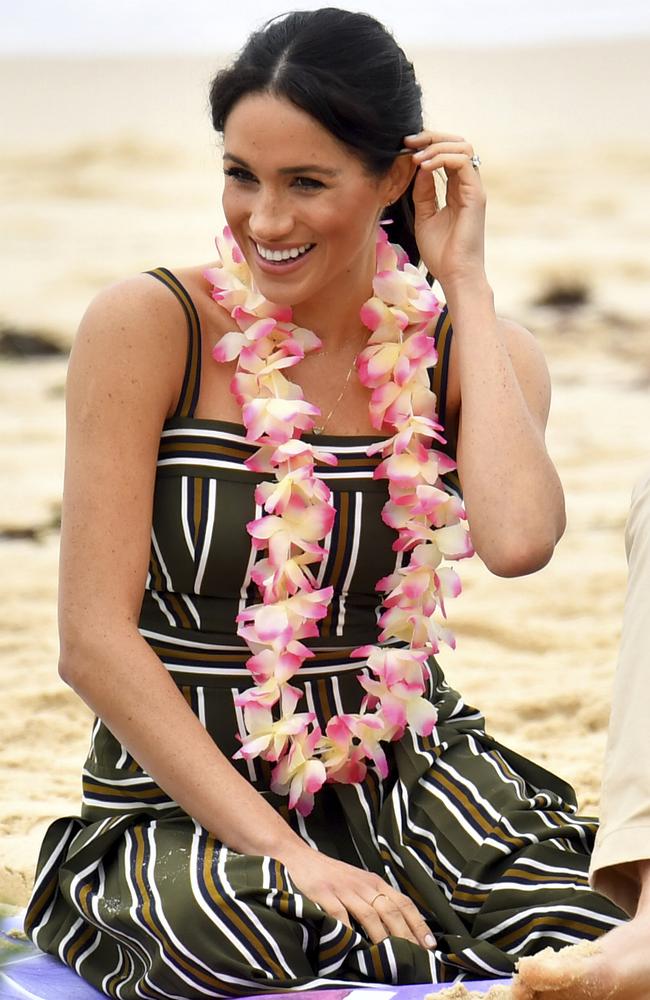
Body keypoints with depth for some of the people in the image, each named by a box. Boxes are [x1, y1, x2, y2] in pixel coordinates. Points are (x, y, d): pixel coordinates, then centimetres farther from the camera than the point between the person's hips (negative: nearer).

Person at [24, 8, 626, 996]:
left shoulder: (473, 351, 3)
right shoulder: (150, 328, -6)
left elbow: (518, 540, -21)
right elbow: (95, 639, -11)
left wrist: (465, 283, -11)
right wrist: (282, 851, -19)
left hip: (409, 781, 2)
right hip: (183, 799, -1)